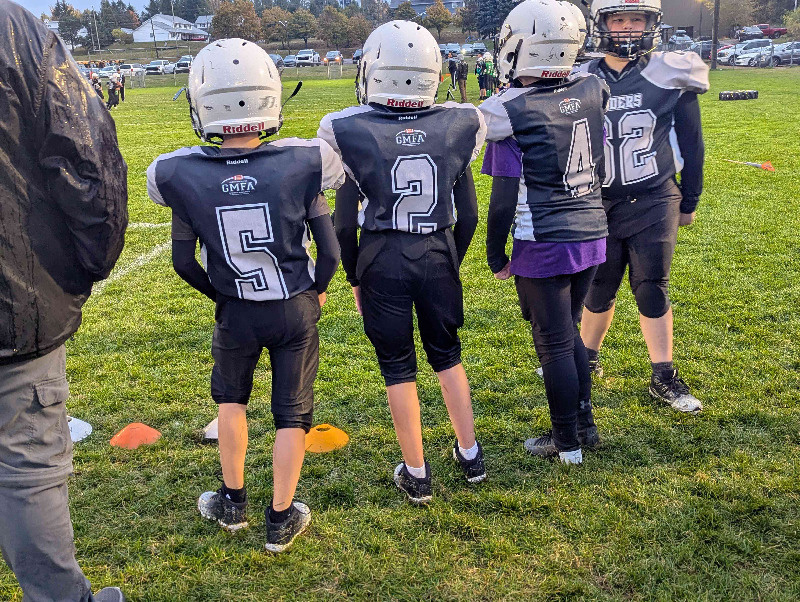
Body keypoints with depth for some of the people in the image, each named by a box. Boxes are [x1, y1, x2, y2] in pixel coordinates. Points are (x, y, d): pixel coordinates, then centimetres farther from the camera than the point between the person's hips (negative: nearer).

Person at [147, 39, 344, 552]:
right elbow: (330, 251, -12)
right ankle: (281, 519, 24)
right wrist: (318, 290, 8)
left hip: (236, 315, 1)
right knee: (292, 411, 13)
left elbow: (184, 263, -4)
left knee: (230, 396, 26)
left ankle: (233, 502, 35)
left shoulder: (183, 176, -14)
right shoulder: (301, 164, -17)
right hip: (297, 310, -1)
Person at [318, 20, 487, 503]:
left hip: (381, 260, -2)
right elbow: (467, 217, 1)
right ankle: (471, 454, 31)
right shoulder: (455, 128, -5)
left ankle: (417, 474, 21)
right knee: (447, 353, 22)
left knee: (398, 367, 11)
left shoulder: (351, 133, -11)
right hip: (438, 254, 2)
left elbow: (345, 223, -6)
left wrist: (354, 278, 8)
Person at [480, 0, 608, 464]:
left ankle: (568, 443, 20)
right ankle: (586, 425, 32)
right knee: (568, 332, 21)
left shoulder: (511, 112, -15)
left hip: (544, 246, -6)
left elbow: (503, 200, -13)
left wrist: (496, 255, -2)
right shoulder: (592, 92, 1)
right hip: (593, 234, 6)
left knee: (555, 344, 7)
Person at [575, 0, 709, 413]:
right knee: (599, 291, 9)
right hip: (599, 205, 2)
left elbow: (690, 144, 4)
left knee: (652, 290, -1)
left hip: (653, 202, -1)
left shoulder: (669, 77, -5)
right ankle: (587, 358, 32)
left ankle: (664, 379, 12)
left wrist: (688, 201, 8)